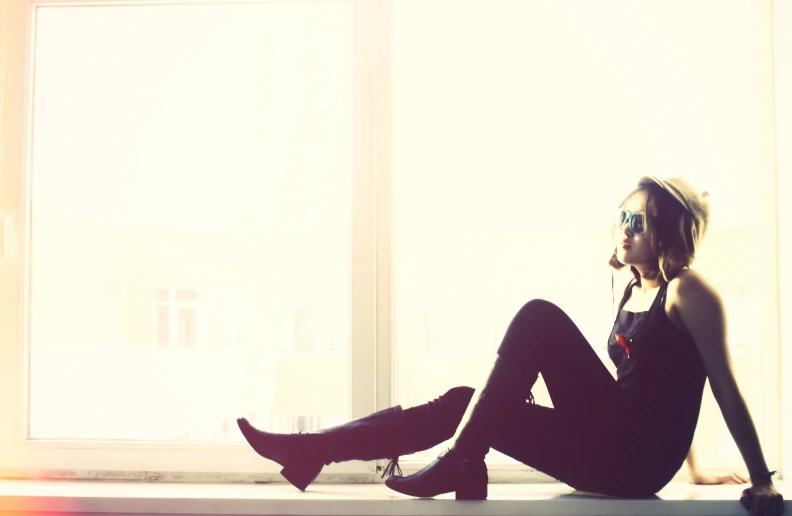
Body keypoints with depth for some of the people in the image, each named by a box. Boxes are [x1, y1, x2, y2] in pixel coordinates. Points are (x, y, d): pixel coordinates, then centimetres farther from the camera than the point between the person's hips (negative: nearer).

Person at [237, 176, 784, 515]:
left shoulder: (690, 292, -6)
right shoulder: (633, 293, 19)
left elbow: (727, 389, -8)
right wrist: (693, 469, 29)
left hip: (637, 460, -8)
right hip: (610, 459, 8)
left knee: (539, 318, -18)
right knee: (463, 403, 0)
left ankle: (463, 464, -19)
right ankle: (311, 451, -4)